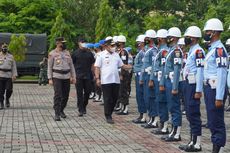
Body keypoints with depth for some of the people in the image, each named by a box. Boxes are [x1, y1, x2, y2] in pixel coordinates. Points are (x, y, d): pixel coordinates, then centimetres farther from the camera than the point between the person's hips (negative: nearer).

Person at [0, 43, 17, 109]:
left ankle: (7, 99, 22)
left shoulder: (11, 57, 11)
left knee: (9, 89, -5)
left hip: (8, 76, 1)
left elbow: (14, 66, 9)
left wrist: (14, 75, -2)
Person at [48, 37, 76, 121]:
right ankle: (57, 114, -8)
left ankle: (61, 110, 26)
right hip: (57, 77, -4)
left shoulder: (67, 52, 10)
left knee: (65, 95, 8)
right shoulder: (52, 53, -2)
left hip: (67, 77, 5)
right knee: (57, 95, -10)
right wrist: (50, 79, -8)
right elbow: (49, 67, -1)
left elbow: (71, 65, 13)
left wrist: (73, 77, 8)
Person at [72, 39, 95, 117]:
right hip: (78, 76, -2)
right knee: (79, 93, -1)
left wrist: (91, 72, 5)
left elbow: (92, 63, 14)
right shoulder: (75, 53, 0)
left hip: (88, 76, 3)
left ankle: (84, 106, 27)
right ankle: (81, 110, 2)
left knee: (87, 92, 6)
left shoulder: (89, 53, 7)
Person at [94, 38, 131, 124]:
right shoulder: (101, 55, -2)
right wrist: (97, 78, -11)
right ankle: (108, 116, 5)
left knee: (114, 98, 8)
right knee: (107, 99, -2)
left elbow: (122, 65, 16)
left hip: (116, 80, 5)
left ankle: (109, 113, 23)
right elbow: (97, 67, -4)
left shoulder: (116, 55, 13)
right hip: (106, 81, -5)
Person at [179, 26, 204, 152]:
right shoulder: (191, 51, 17)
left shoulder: (198, 51, -14)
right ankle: (193, 140, 21)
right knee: (189, 113, 13)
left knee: (194, 113, -6)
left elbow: (200, 71, -20)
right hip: (188, 84, 10)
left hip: (194, 85, -10)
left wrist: (198, 90, -23)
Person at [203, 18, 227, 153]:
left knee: (217, 121, -4)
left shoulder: (219, 48, -15)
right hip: (209, 87, 10)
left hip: (216, 89, -10)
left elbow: (222, 74, -21)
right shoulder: (212, 48, 15)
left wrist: (219, 97, -23)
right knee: (212, 121, 14)